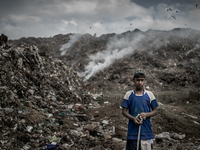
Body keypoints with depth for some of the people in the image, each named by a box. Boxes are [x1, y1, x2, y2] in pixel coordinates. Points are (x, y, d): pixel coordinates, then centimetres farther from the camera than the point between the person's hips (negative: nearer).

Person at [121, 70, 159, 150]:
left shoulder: (149, 94, 3)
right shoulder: (128, 95, 2)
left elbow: (155, 111, 7)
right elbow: (124, 111, 2)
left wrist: (146, 114, -13)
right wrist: (133, 118, -15)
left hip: (146, 131, 0)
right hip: (132, 131, 0)